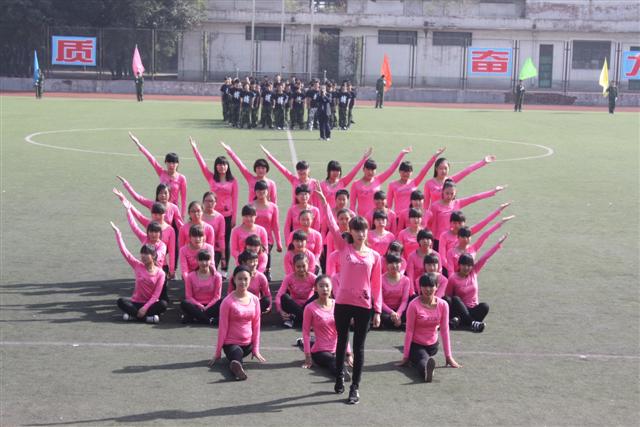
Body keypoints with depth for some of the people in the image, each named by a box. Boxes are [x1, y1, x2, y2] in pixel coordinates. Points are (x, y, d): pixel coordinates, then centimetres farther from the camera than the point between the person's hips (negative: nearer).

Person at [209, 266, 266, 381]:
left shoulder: (255, 300, 3)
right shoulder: (228, 301, -11)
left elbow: (256, 325, 8)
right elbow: (223, 328, -7)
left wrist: (256, 349, 6)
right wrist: (218, 353, -5)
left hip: (248, 344, 8)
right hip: (231, 343, -8)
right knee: (237, 354, -38)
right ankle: (236, 368, -63)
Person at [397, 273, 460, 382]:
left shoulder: (443, 305, -7)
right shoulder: (414, 305, -17)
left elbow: (444, 330, -3)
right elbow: (409, 331, -13)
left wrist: (448, 356, -3)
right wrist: (406, 356, -11)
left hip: (432, 345, 7)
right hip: (416, 345, -7)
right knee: (423, 360, -34)